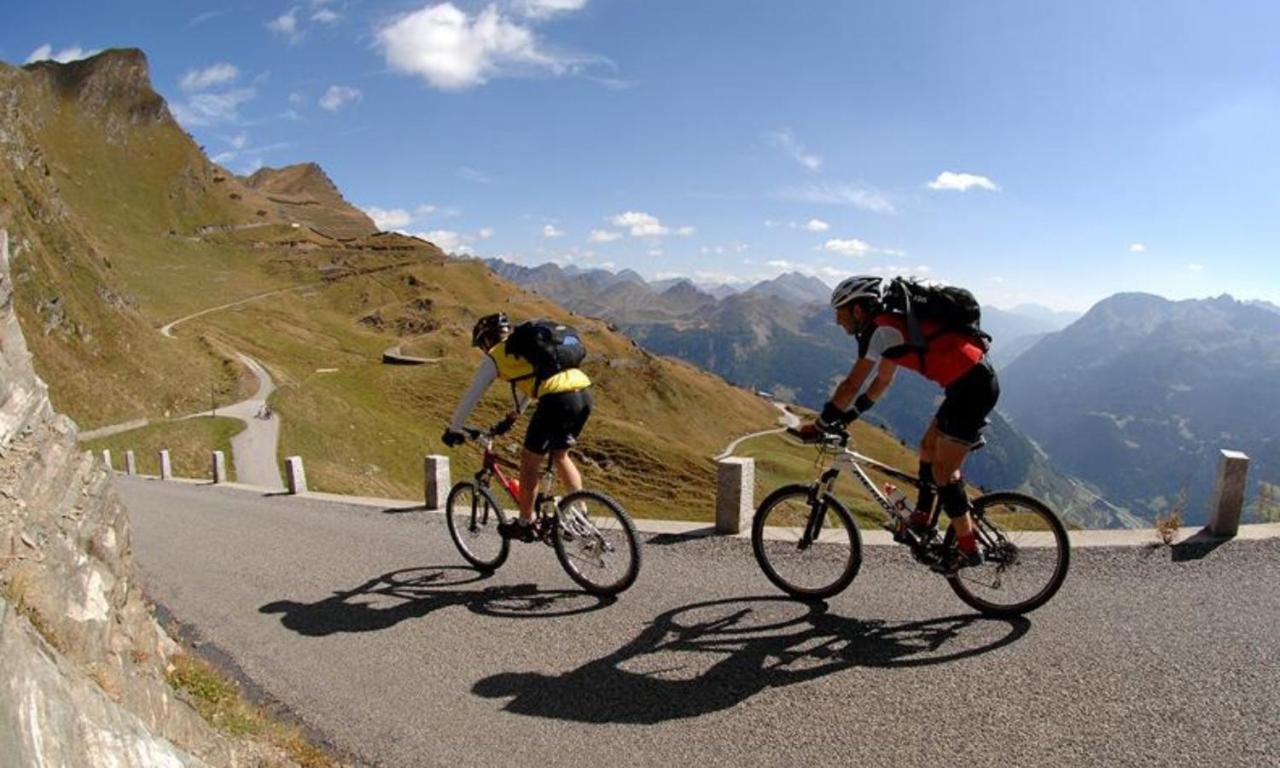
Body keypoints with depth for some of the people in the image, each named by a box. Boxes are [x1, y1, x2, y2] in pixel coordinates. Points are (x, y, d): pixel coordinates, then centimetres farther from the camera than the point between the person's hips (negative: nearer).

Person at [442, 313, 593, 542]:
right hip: (584, 394, 7)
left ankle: (525, 524, 24)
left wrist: (453, 429, 30)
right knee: (560, 455, 26)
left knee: (530, 461, 12)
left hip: (558, 400, -7)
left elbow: (470, 397, 16)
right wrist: (512, 417, 53)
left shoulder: (494, 357, 12)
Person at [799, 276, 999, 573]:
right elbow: (882, 381, 22)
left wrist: (820, 424, -10)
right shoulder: (892, 325, 14)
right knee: (929, 446, 17)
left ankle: (967, 548, 10)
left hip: (973, 386, -10)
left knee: (943, 470, -2)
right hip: (974, 382, 10)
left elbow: (851, 385, -18)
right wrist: (845, 418, 20)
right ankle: (921, 518, 27)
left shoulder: (882, 329, -16)